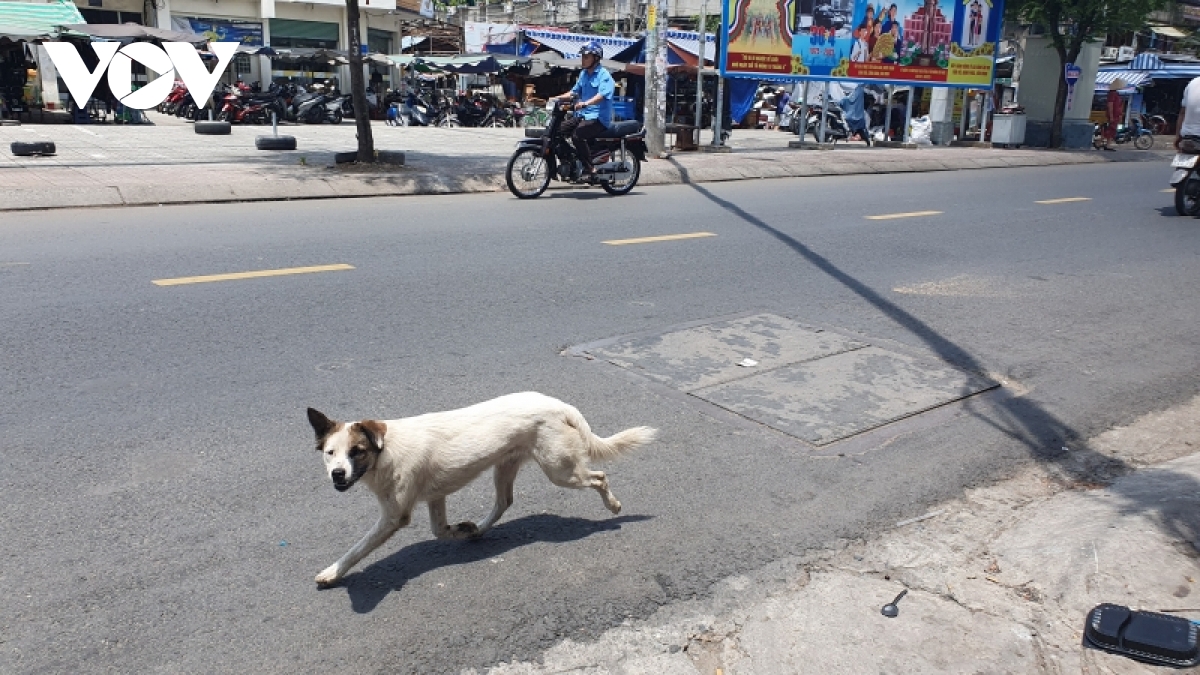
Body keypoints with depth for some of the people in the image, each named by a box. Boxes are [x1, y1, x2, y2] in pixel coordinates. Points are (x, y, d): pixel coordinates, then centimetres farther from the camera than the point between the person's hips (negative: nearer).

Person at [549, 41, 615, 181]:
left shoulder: (604, 75, -9)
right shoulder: (583, 74, 18)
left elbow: (602, 95, -25)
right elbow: (575, 91, 25)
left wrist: (585, 103, -41)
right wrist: (558, 98, 10)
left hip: (598, 117, -8)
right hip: (583, 114, 8)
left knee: (577, 135, -32)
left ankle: (590, 169, -25)